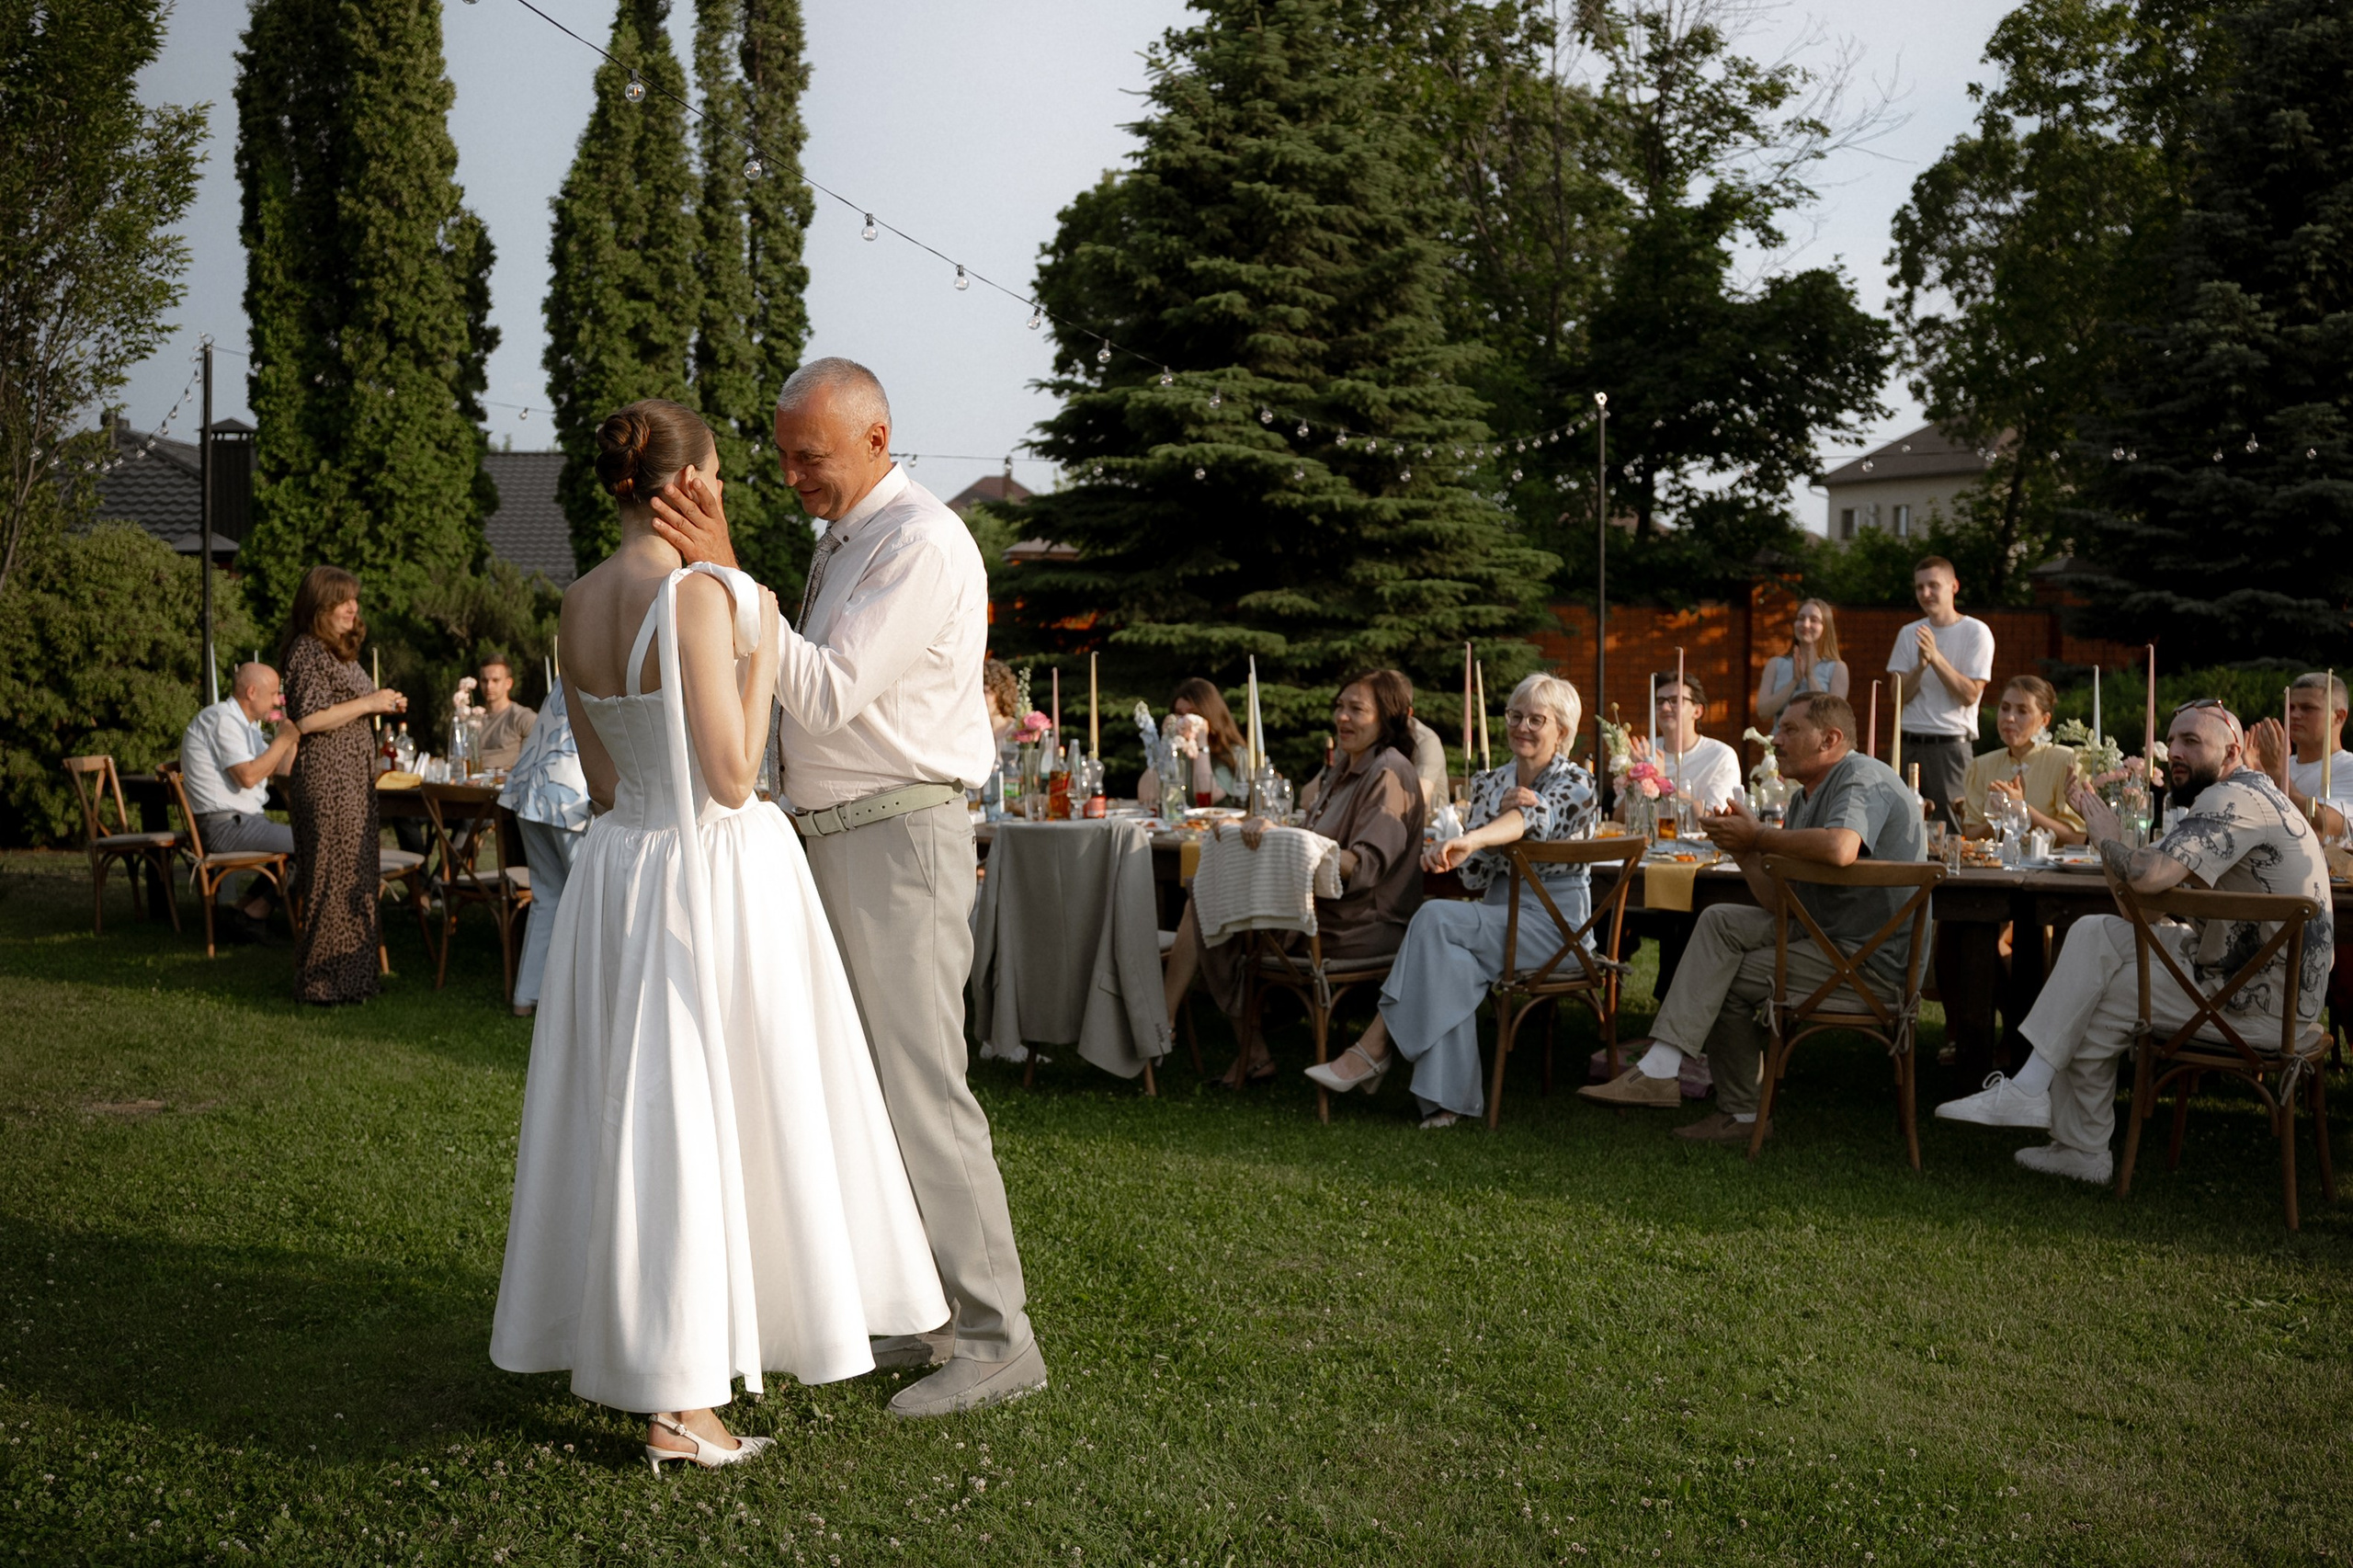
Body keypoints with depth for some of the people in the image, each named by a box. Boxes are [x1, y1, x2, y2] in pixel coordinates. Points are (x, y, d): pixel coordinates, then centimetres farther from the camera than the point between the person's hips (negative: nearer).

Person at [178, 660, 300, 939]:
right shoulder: (223, 719, -13)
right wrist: (284, 738, -16)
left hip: (238, 820, 11)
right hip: (225, 825, -11)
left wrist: (291, 736, 9)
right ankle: (251, 916, -8)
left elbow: (277, 771, 19)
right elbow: (248, 776, -22)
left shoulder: (241, 722, 20)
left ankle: (247, 908, 9)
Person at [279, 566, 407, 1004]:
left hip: (355, 776, 10)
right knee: (332, 878, -7)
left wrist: (383, 705, 11)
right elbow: (306, 720, -20)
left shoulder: (341, 651, 19)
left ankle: (352, 975, 17)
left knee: (358, 875, 11)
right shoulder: (307, 652, -12)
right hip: (325, 776, -10)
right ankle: (322, 980, 0)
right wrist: (367, 703, -16)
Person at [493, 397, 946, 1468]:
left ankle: (621, 1338, 32)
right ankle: (677, 1406, 8)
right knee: (707, 1117, 1)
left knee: (639, 1110, 17)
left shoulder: (578, 606, 6)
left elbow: (603, 781, 11)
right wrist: (762, 643, -10)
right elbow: (731, 779, -18)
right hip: (715, 872, -8)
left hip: (621, 868, 8)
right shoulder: (698, 594, -18)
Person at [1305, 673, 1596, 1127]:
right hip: (1499, 916, 6)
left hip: (1554, 922, -5)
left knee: (1435, 918, -28)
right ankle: (1448, 1098, -32)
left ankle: (1373, 1050, -24)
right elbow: (1474, 877, 6)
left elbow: (1535, 818, -30)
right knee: (1451, 963, -29)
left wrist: (1470, 840, -51)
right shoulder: (1489, 785, 13)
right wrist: (1486, 825, -14)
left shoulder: (1575, 785, -5)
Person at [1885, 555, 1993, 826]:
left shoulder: (1976, 632, -1)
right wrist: (1921, 665, -12)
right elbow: (1900, 695, 5)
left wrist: (1936, 657, -17)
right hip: (1908, 743, 4)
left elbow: (1970, 695, -10)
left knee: (1949, 824, -7)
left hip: (1951, 744, -4)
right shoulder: (1909, 634, 12)